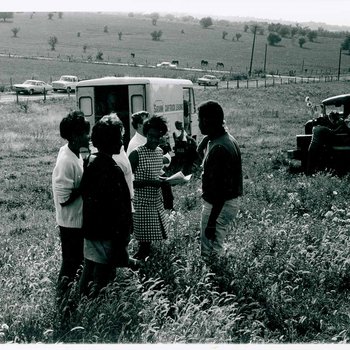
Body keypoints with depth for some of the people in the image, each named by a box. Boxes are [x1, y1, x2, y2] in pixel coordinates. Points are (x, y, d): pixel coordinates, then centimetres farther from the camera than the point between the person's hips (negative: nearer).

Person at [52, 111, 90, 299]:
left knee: (77, 260, 23)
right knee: (71, 263, 6)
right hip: (71, 222, -9)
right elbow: (64, 199, -27)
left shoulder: (74, 153, 1)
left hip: (79, 220, 9)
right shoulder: (66, 162, -27)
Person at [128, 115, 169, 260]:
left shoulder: (160, 151, 8)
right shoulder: (136, 154, -13)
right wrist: (150, 182, -22)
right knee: (145, 242, -3)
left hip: (157, 202, 7)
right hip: (142, 204, -6)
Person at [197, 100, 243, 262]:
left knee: (211, 254, 1)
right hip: (229, 202, 10)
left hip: (219, 206, -10)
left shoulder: (219, 148, -26)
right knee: (217, 249, 22)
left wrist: (211, 222, -25)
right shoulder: (227, 138, 6)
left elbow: (221, 189, -27)